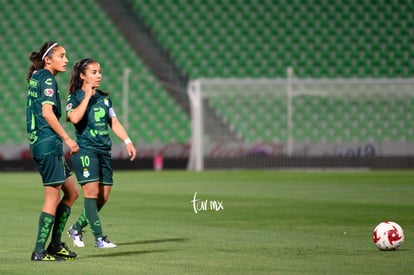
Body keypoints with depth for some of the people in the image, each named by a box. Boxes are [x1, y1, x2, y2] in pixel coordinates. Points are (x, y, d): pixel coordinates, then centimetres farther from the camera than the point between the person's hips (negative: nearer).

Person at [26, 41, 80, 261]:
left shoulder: (36, 78, 17)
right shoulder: (47, 79, -11)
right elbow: (47, 112, -21)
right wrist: (67, 138, -18)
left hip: (39, 143, 10)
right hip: (48, 143, -10)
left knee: (72, 192, 15)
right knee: (53, 198, -5)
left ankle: (55, 244, 17)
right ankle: (39, 251, -3)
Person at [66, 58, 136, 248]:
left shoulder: (104, 97, 16)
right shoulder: (75, 98, -4)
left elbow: (114, 122, 21)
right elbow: (74, 118, -23)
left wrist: (127, 142, 11)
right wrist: (87, 97, -15)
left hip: (104, 151, 7)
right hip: (85, 150, -7)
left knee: (103, 197, 3)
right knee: (92, 192, -14)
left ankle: (76, 228, 20)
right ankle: (99, 238, -12)